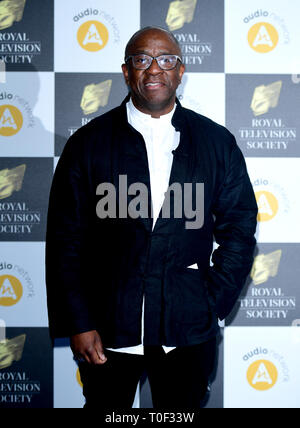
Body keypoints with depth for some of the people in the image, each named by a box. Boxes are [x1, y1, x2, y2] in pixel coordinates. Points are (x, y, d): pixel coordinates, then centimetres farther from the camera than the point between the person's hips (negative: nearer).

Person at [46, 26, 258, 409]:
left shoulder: (217, 143, 3)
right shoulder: (88, 143, 0)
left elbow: (239, 227, 6)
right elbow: (65, 241, -2)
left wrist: (214, 305, 0)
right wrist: (78, 324, -6)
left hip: (188, 331, 1)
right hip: (106, 328, 0)